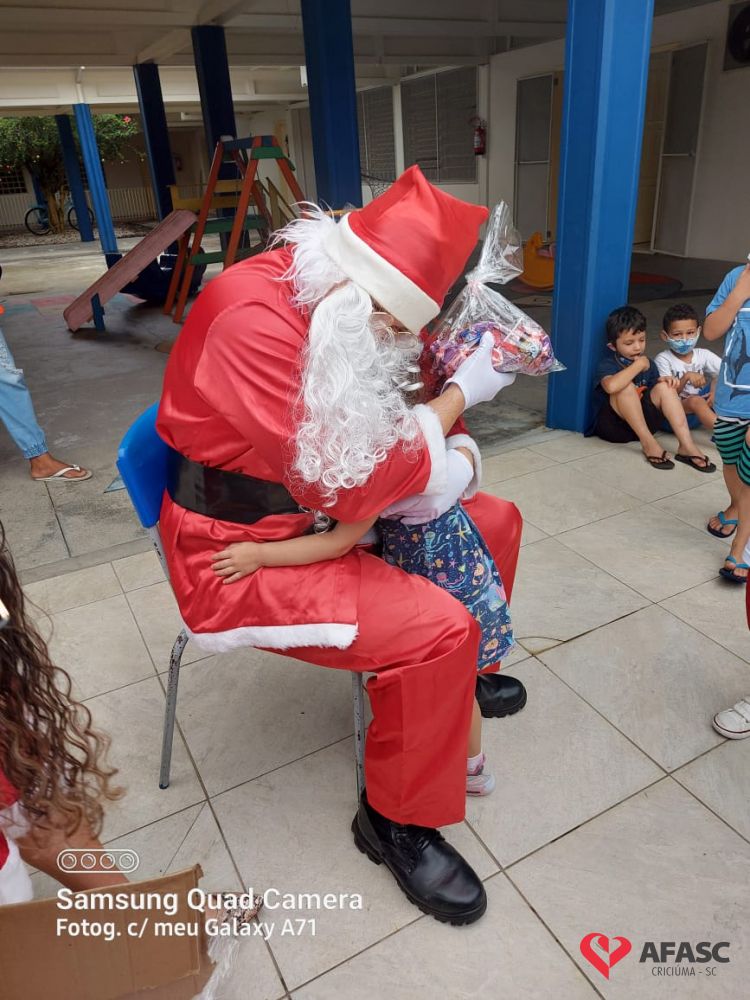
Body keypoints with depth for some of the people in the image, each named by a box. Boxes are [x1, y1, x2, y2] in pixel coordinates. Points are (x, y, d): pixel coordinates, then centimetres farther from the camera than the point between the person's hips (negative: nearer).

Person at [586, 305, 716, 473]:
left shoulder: (648, 364, 8)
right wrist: (638, 364, -25)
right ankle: (648, 443, -26)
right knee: (626, 386, -29)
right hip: (611, 425, -6)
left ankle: (687, 446, -23)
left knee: (664, 387, -14)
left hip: (641, 422, 6)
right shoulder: (607, 366, -13)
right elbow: (611, 386, -39)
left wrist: (664, 380, -9)